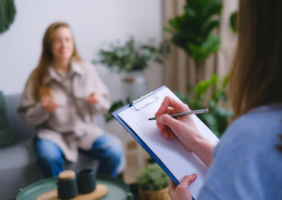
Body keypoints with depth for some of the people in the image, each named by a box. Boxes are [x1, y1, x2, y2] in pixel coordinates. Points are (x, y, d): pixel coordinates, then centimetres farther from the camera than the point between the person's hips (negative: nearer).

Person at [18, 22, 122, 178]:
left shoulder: (87, 70, 1)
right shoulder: (38, 76, -3)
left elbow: (105, 105, 7)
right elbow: (26, 116, 0)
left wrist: (97, 101, -16)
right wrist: (42, 109, -20)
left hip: (85, 130, 2)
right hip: (53, 132, -1)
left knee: (114, 153, -23)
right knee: (48, 158, -34)